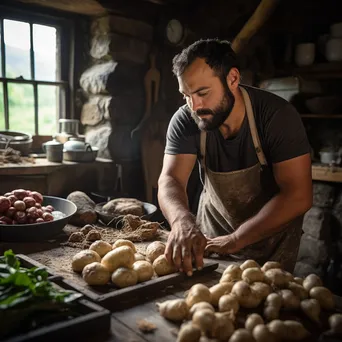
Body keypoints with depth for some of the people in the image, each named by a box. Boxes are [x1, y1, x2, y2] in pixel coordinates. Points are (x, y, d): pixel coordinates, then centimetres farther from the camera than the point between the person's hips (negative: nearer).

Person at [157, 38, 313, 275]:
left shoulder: (276, 115, -26)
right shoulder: (185, 122, -17)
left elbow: (298, 195, -29)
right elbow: (170, 180, -24)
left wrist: (235, 239, -38)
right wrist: (183, 222, -46)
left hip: (271, 234, -2)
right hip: (214, 231, 3)